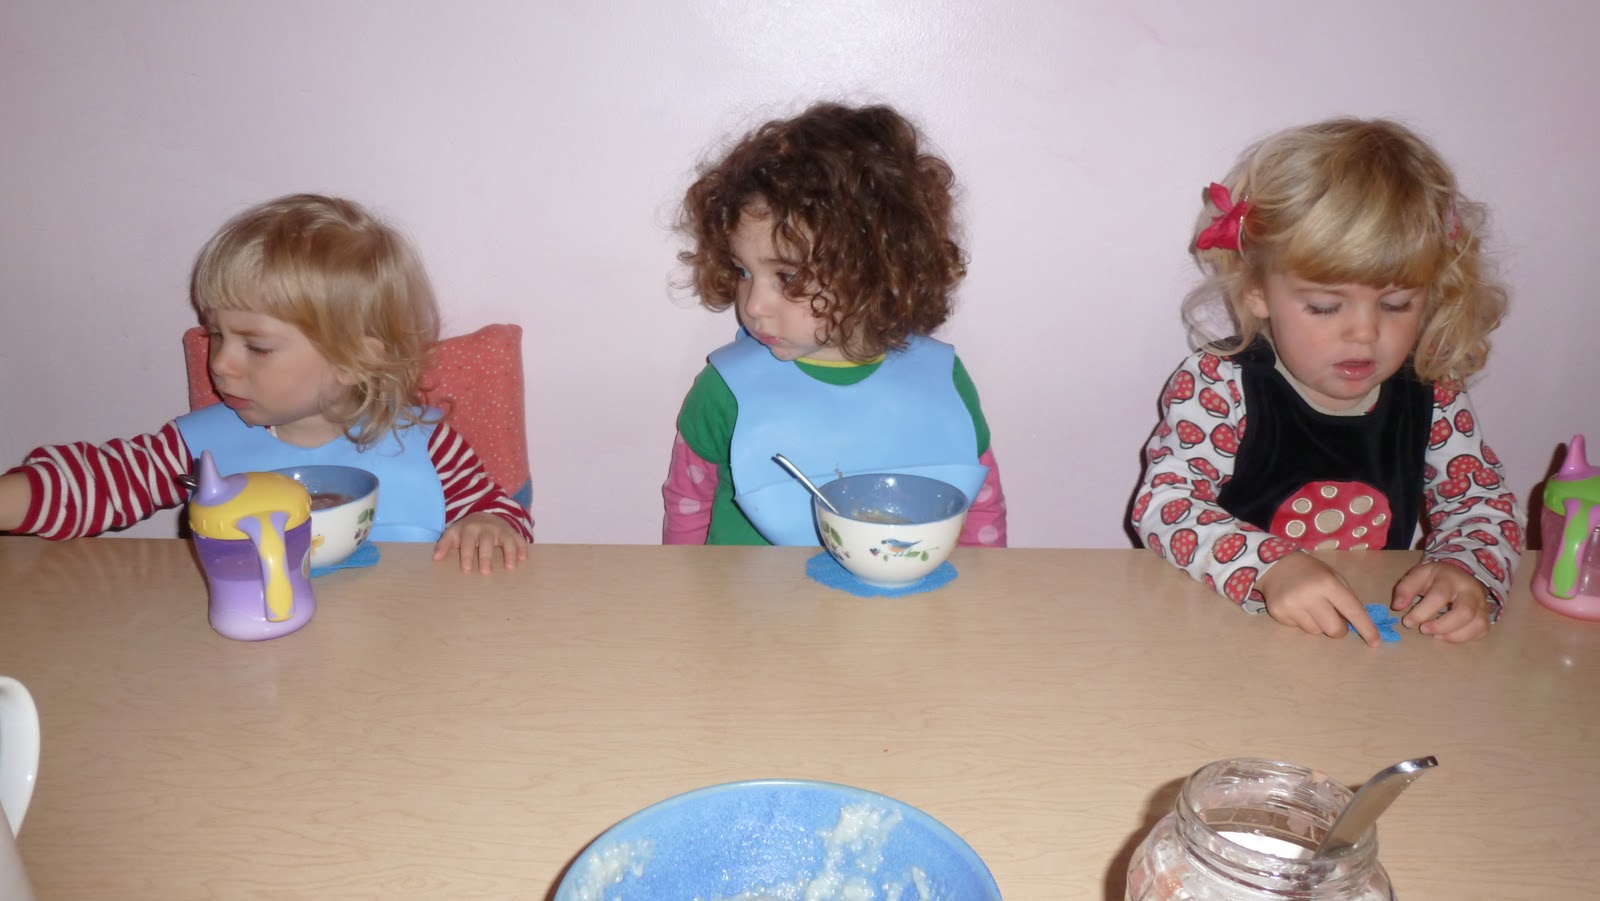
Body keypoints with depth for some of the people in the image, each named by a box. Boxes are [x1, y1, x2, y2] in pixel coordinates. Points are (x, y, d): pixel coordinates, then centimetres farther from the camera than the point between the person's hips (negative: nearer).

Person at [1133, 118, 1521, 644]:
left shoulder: (1431, 398, 0)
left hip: (1379, 638, 4)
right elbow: (1163, 504, -21)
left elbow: (1482, 502, 10)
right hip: (1230, 637, -4)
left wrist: (1467, 572, -13)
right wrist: (1270, 568, -36)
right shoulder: (1221, 386, -13)